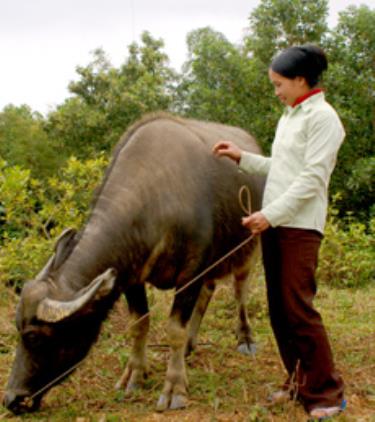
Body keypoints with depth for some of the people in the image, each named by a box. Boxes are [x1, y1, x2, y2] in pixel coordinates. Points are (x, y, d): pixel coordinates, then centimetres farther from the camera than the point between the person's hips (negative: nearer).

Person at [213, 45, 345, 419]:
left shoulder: (322, 117, -9)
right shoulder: (289, 116, 17)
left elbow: (311, 179, -16)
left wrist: (270, 214, -19)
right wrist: (242, 157, 17)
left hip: (300, 226, -8)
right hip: (273, 223, 8)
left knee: (298, 308, -8)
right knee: (278, 309, 10)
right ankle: (299, 382, 22)